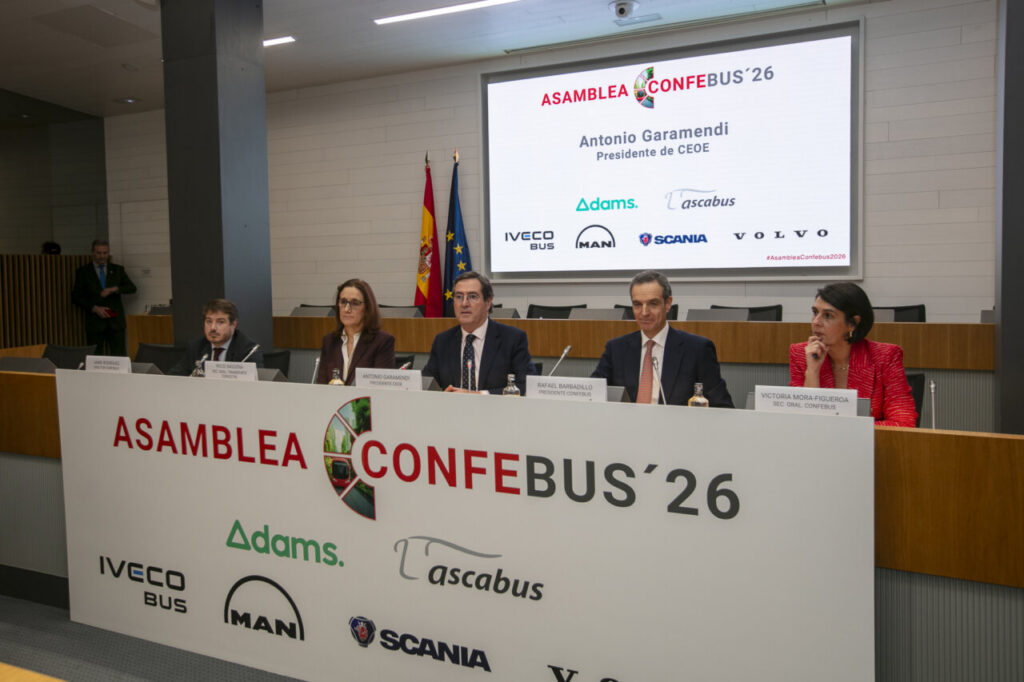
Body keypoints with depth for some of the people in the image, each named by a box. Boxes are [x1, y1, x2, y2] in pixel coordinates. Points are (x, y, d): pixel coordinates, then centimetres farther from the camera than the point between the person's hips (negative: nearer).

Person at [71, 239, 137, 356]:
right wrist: (94, 308, -10)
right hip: (95, 322, -1)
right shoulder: (82, 272, 7)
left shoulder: (118, 270, 12)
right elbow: (76, 296, 3)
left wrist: (115, 289, -13)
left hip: (116, 321, 1)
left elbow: (132, 288, 5)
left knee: (119, 356, -2)